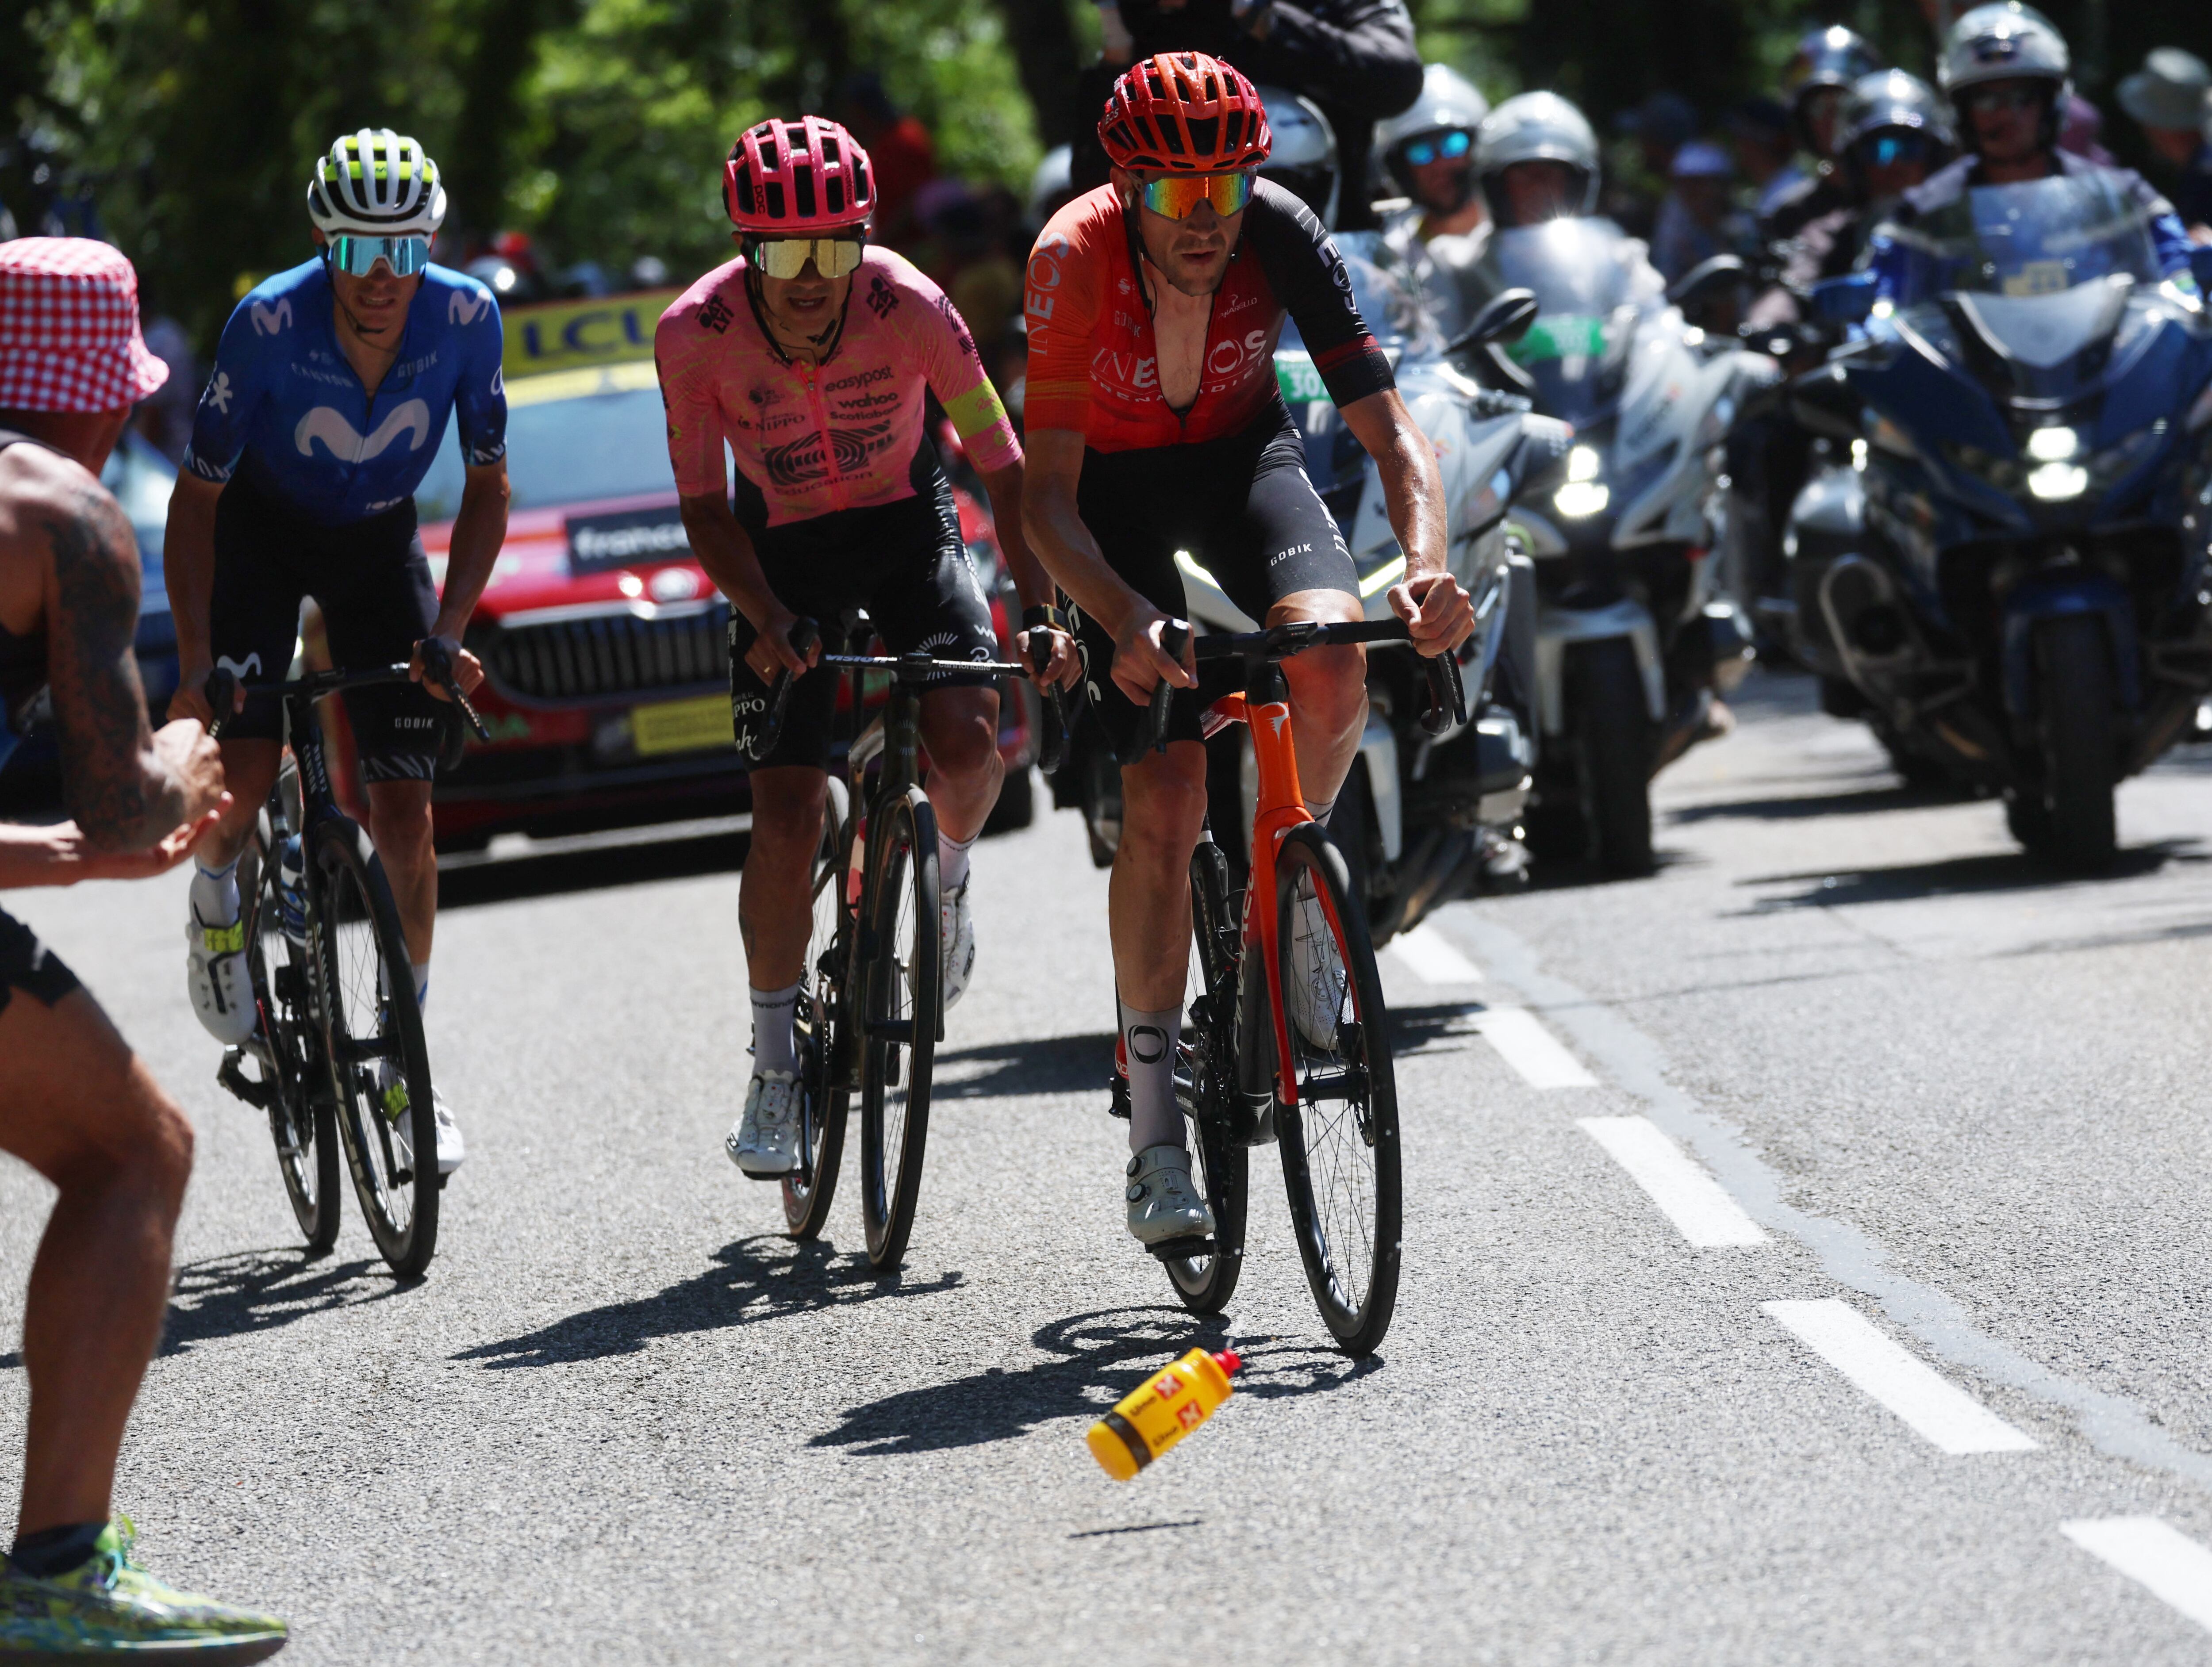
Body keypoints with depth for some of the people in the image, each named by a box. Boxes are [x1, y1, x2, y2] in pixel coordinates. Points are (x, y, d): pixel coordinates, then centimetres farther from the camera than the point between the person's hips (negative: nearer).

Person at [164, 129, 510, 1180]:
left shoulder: (464, 318, -25)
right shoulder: (271, 323, -30)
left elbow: (487, 483, -10)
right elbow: (197, 494, -21)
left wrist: (448, 632, -19)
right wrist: (195, 665, -28)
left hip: (379, 543, 2)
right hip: (263, 530, -2)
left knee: (404, 815, -5)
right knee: (243, 769, -21)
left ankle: (407, 1070, 8)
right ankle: (215, 895, 16)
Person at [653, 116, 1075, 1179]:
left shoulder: (910, 308, -26)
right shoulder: (697, 334, -24)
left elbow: (1002, 465, -19)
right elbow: (704, 505, -15)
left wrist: (1041, 610, -30)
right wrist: (767, 619, -31)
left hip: (906, 527, 0)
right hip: (783, 552, 0)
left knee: (965, 739, -25)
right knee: (787, 813, -9)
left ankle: (947, 873, 10)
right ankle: (775, 1067, 5)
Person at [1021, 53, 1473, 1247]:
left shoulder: (1282, 238, -26)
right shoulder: (1074, 262, -31)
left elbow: (1387, 428, -25)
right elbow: (1047, 496, -31)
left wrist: (1427, 563, -44)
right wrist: (1125, 620, -48)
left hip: (1242, 453, 2)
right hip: (1114, 482, -2)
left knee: (1331, 664, -30)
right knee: (1164, 801, -14)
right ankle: (1153, 1131, -7)